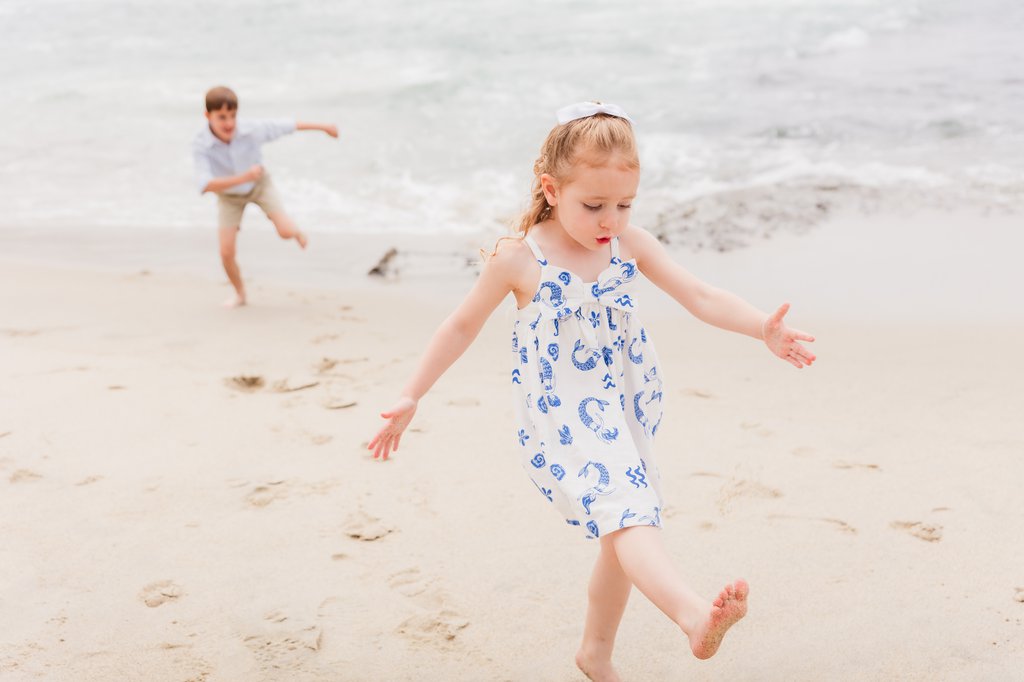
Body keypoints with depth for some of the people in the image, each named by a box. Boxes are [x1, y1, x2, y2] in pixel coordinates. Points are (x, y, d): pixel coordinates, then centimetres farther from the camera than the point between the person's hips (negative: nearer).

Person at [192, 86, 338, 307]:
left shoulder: (251, 129, -32)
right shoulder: (200, 146, -35)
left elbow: (285, 125, -16)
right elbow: (206, 185, -45)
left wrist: (322, 126, -5)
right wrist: (243, 178, -58)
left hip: (259, 185, 0)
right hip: (229, 196, 0)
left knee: (286, 232, -15)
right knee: (226, 253, -5)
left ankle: (297, 232, 25)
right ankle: (240, 294, 23)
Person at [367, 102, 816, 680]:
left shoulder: (631, 245, 1)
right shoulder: (519, 258, -9)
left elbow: (701, 297, -2)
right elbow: (463, 327, 2)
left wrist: (764, 328, -20)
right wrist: (411, 399, 4)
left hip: (625, 416, 6)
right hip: (562, 421, -6)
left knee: (623, 539, 15)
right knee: (627, 509, -29)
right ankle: (695, 615, -51)